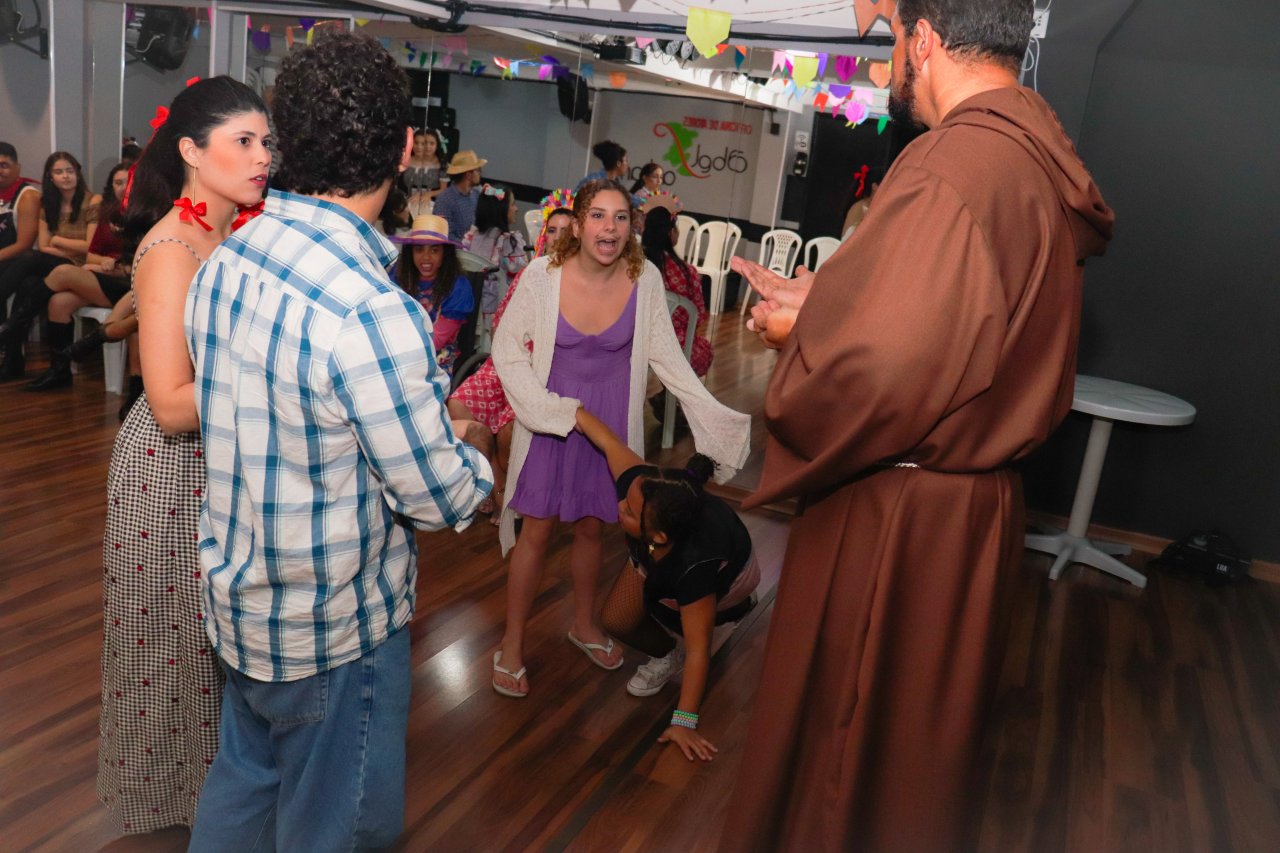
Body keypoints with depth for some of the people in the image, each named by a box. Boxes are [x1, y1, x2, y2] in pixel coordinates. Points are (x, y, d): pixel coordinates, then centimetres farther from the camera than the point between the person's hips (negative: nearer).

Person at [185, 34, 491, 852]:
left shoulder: (225, 259, -4)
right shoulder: (372, 313, -30)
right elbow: (441, 499, -21)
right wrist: (473, 462, 1)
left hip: (236, 593, 8)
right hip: (335, 627, -7)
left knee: (243, 779, 29)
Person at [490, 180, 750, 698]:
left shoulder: (645, 279, -11)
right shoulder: (543, 274, -15)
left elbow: (666, 355, -3)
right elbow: (506, 349, -8)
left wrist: (714, 415, -9)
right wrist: (552, 409, -16)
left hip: (610, 422, 2)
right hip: (549, 419, -2)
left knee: (592, 527, 16)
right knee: (537, 531, 5)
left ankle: (584, 624, 41)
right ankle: (512, 643, 23)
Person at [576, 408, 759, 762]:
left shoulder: (695, 565, -47)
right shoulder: (639, 485, -40)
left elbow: (697, 650, -39)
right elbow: (608, 441, -24)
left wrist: (684, 722, -34)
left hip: (726, 575, -4)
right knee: (616, 620, -10)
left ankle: (725, 609, 2)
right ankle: (666, 655, 19)